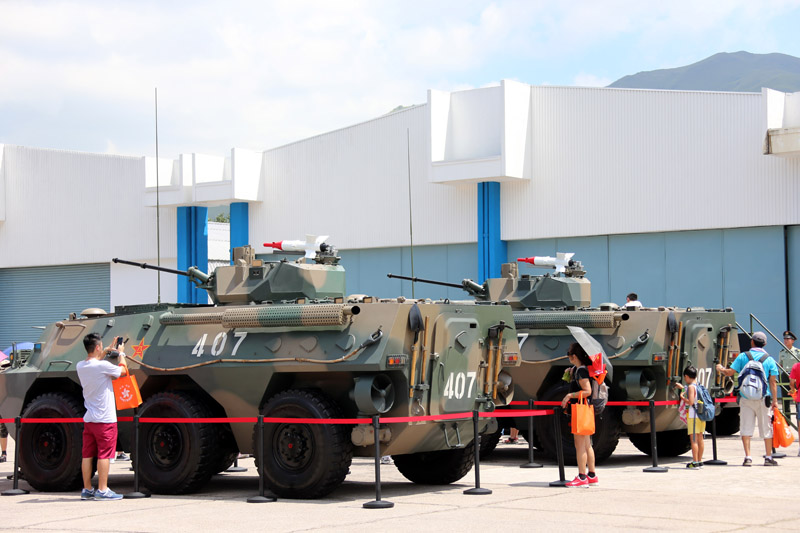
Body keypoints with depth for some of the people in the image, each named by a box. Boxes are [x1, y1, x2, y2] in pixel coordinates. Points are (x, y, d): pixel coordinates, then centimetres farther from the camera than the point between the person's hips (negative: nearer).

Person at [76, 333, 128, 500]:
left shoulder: (80, 366, 4)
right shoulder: (103, 366, -17)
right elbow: (123, 370, 0)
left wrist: (105, 353, 30)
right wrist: (121, 353, 14)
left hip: (88, 419, 7)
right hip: (105, 418, -7)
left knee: (87, 454, 9)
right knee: (104, 454, -3)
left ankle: (87, 489, 12)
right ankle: (102, 490, -3)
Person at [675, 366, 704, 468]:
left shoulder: (691, 387, -12)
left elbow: (690, 402, -20)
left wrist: (682, 397, -5)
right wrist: (682, 388, 42)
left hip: (693, 416, -8)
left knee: (694, 439, -7)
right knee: (700, 439, 13)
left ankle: (695, 463, -8)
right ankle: (700, 461, 20)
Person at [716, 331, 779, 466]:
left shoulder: (743, 356, 1)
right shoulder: (769, 360, 2)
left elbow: (730, 372, 1)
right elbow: (773, 382, 0)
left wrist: (721, 369, 22)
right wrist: (774, 401, 4)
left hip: (746, 398, 0)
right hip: (763, 399, 0)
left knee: (746, 428, 2)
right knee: (766, 429, 8)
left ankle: (748, 458, -3)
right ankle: (768, 458, 13)